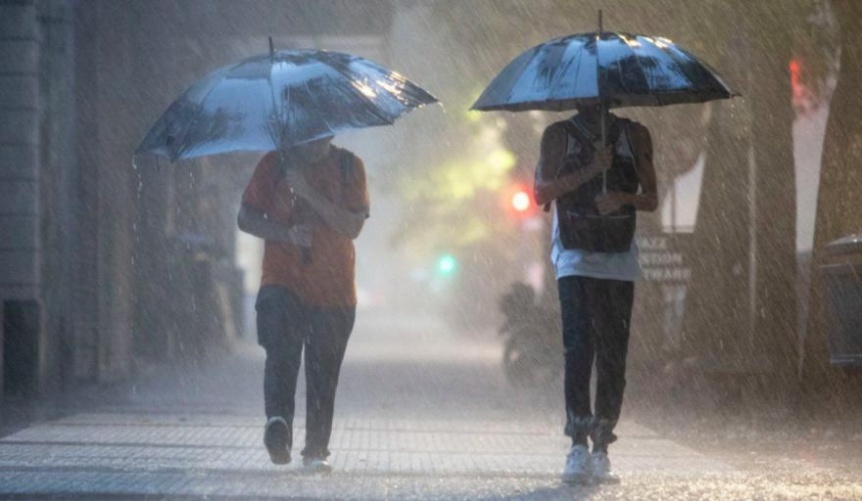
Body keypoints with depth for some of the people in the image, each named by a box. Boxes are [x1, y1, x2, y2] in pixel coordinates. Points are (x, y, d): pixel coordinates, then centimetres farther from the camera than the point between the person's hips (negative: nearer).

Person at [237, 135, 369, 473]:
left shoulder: (349, 167, 5)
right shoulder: (275, 164, 5)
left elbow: (353, 226, -6)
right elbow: (245, 218, 5)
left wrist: (308, 192, -16)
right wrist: (286, 234, -12)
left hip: (334, 290, 1)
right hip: (283, 281, -1)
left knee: (324, 373, 2)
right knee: (281, 352, -25)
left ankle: (316, 450, 10)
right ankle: (277, 421, -39)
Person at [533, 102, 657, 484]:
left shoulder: (634, 136, 12)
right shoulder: (559, 135, 7)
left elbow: (651, 199, 11)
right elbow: (542, 193, -2)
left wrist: (624, 198, -10)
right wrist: (589, 170, -12)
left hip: (619, 259, 2)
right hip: (575, 258, -2)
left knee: (613, 355, -1)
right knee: (579, 346, -15)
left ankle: (601, 449, 4)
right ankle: (578, 446, -17)